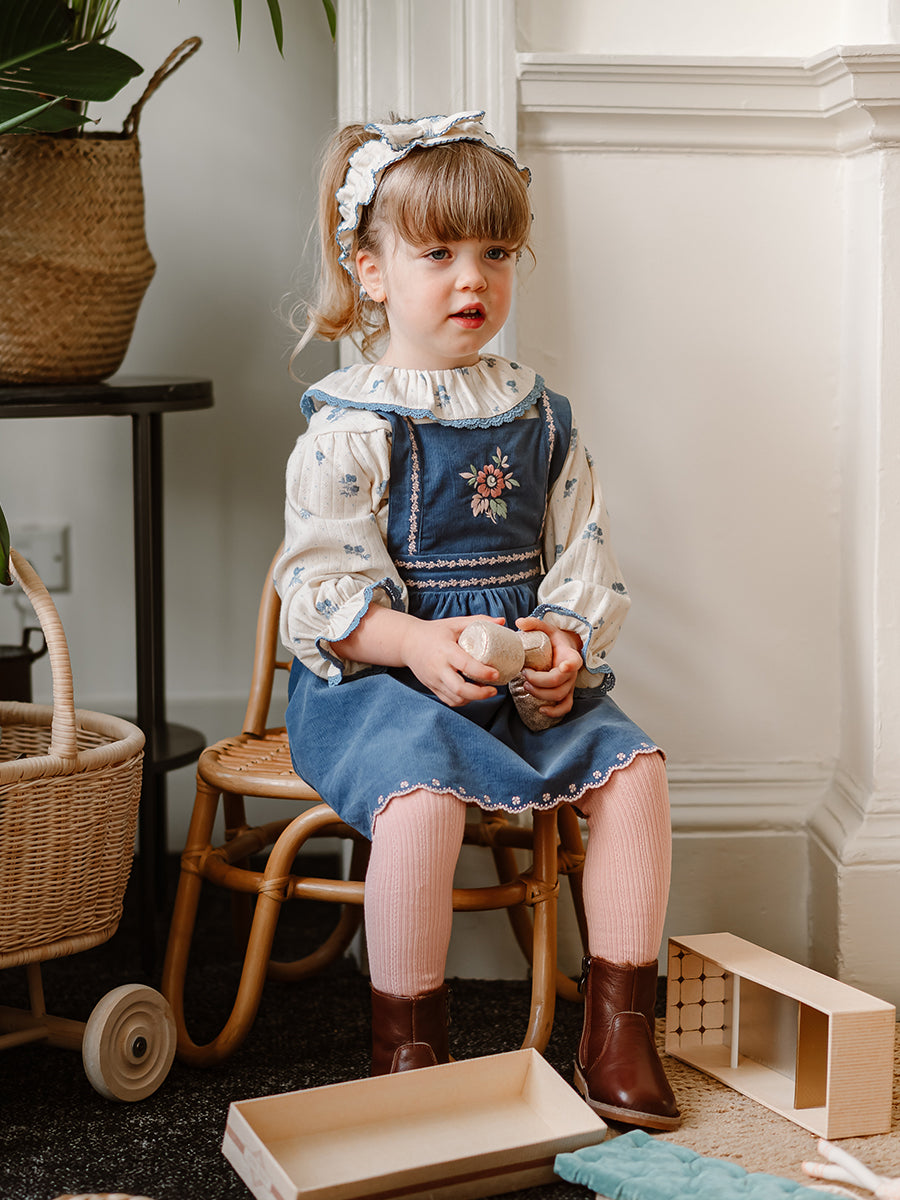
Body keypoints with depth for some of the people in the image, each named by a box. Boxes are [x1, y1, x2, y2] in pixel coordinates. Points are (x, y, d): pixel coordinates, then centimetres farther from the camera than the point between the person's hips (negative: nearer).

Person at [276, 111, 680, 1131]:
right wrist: (415, 643, -28)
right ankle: (406, 1047, -12)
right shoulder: (350, 425, -7)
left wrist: (570, 640, -9)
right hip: (375, 675, -5)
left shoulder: (537, 412, 10)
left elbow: (582, 550, 11)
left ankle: (617, 1034, -4)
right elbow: (321, 586, -12)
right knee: (424, 794, -33)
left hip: (522, 669, 5)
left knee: (631, 765, -15)